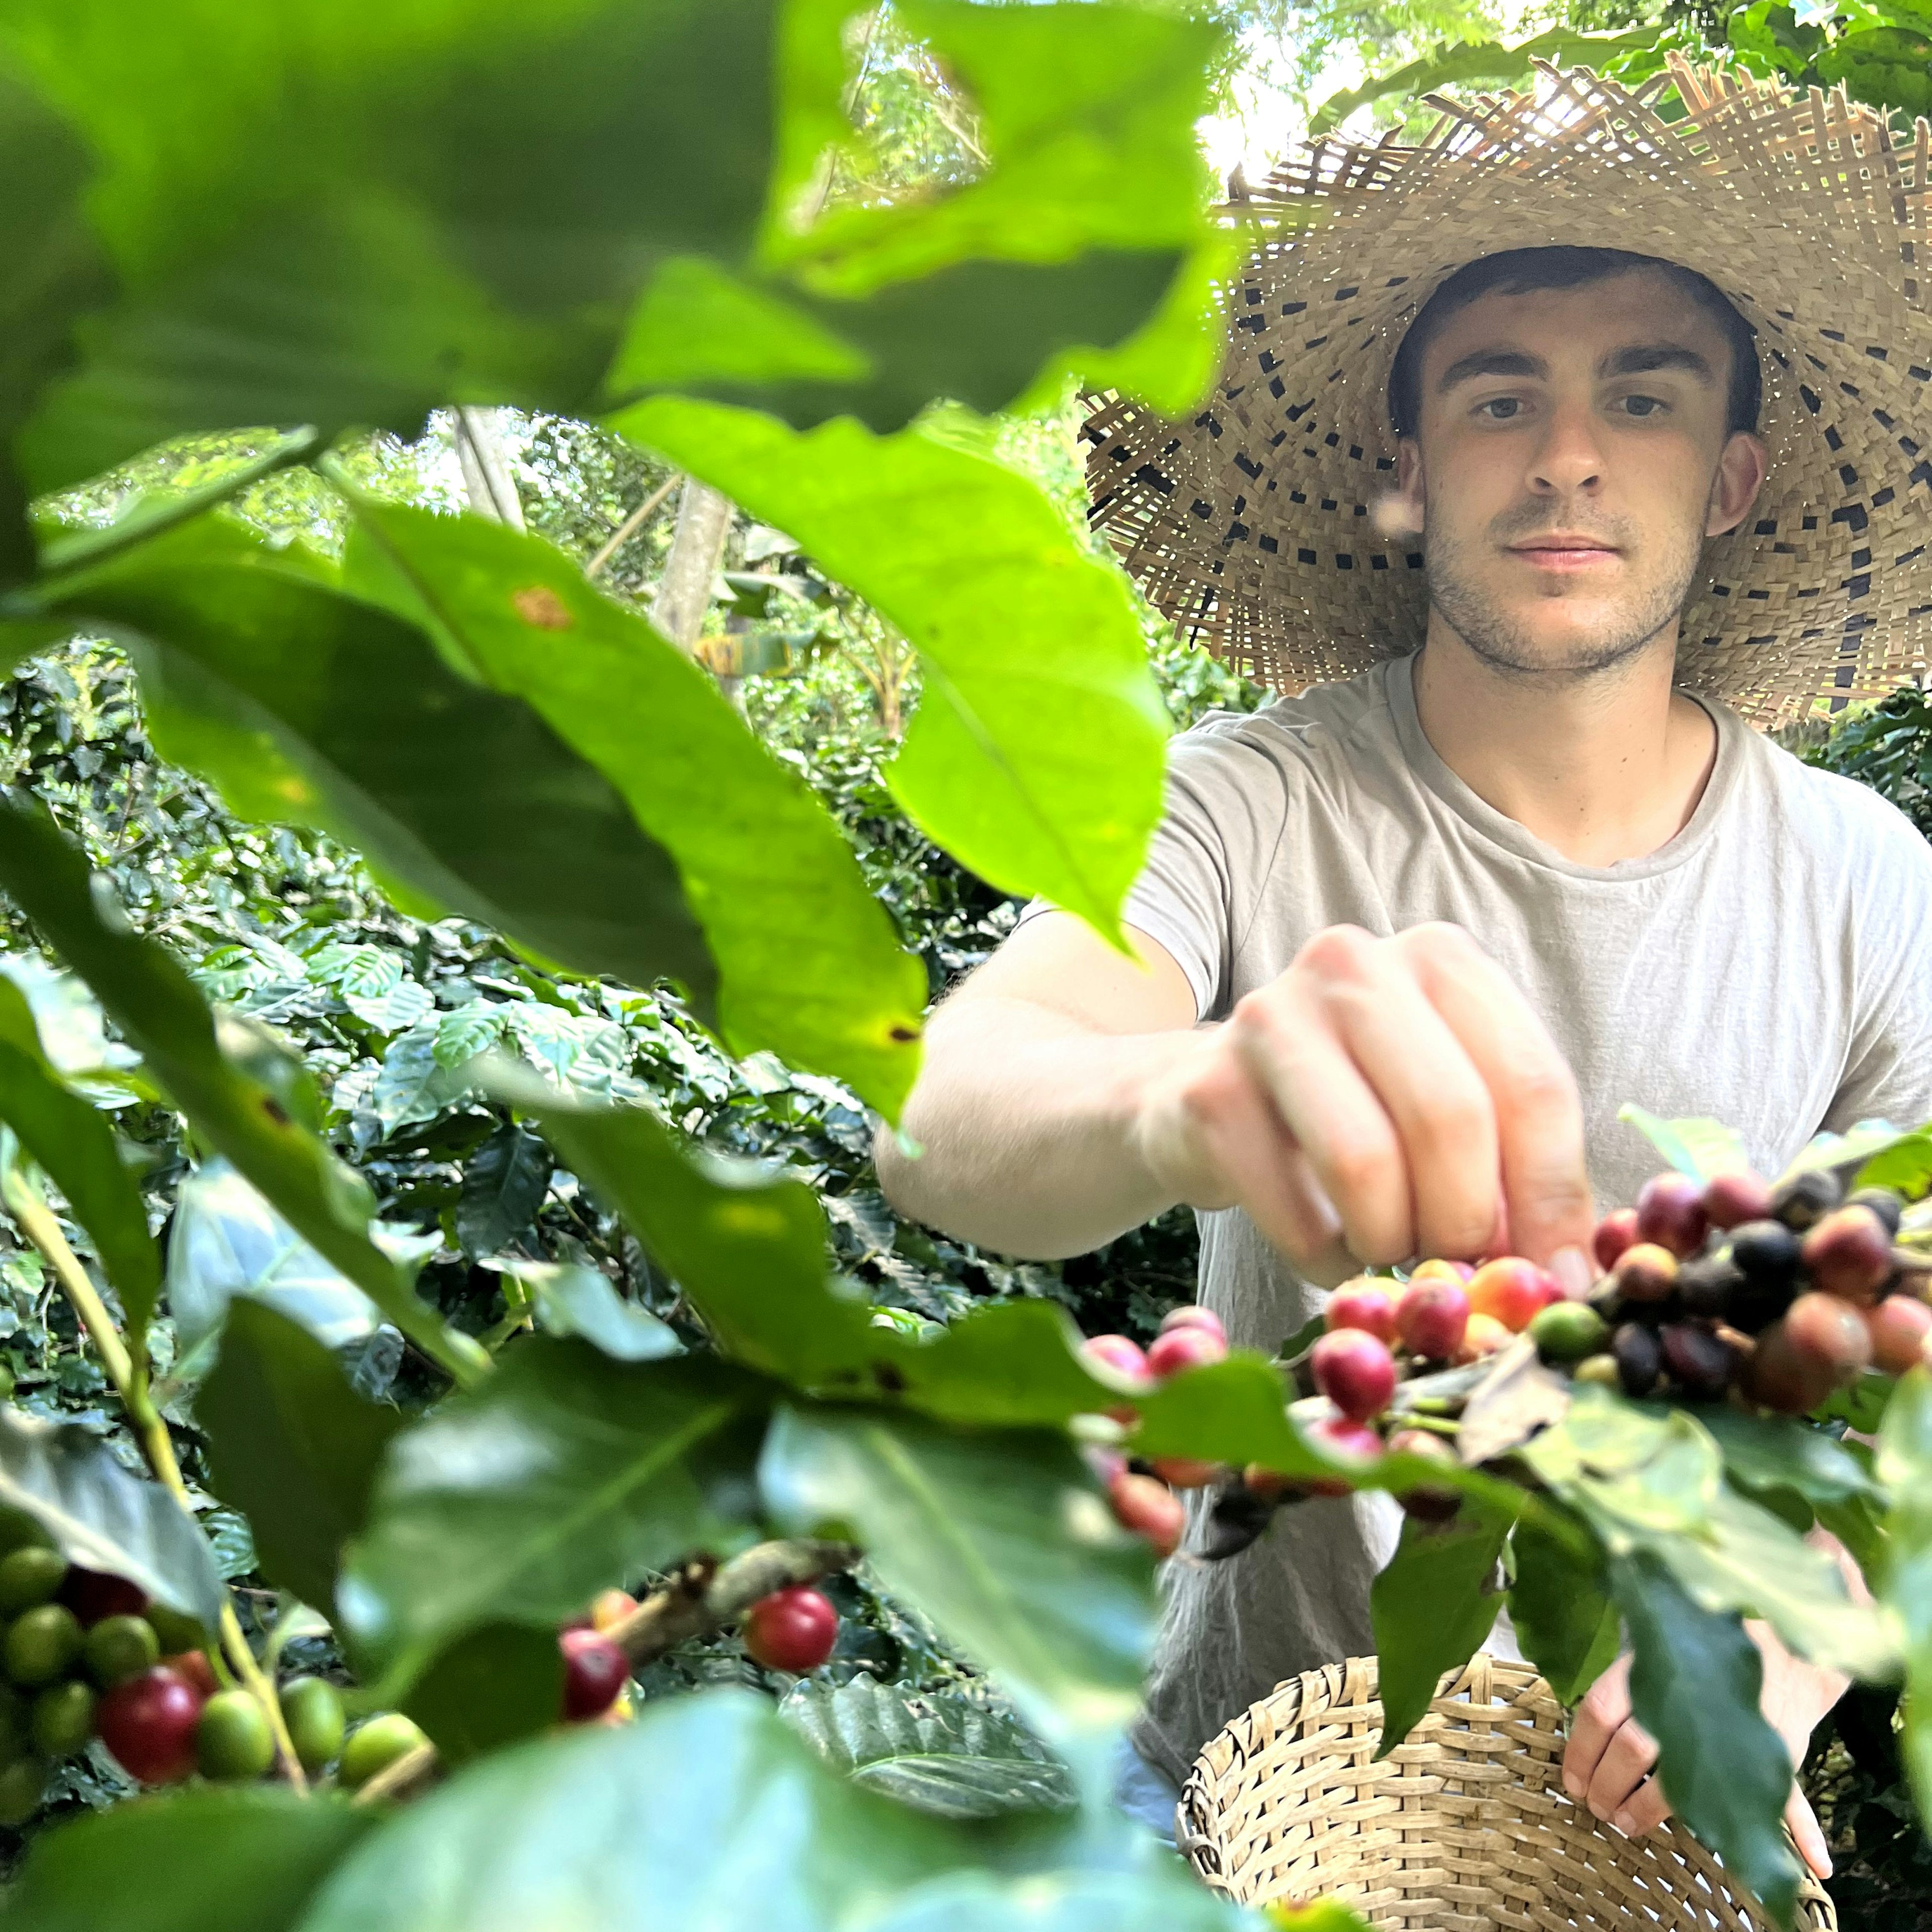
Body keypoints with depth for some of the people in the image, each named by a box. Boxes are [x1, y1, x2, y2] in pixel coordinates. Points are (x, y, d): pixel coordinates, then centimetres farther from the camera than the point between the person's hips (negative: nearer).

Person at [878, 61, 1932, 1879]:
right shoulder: (1245, 807, -16)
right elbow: (942, 1114, -33)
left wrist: (1781, 1659, -22)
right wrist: (1183, 1102, -55)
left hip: (1638, 1792, 2)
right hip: (1237, 1767, -1)